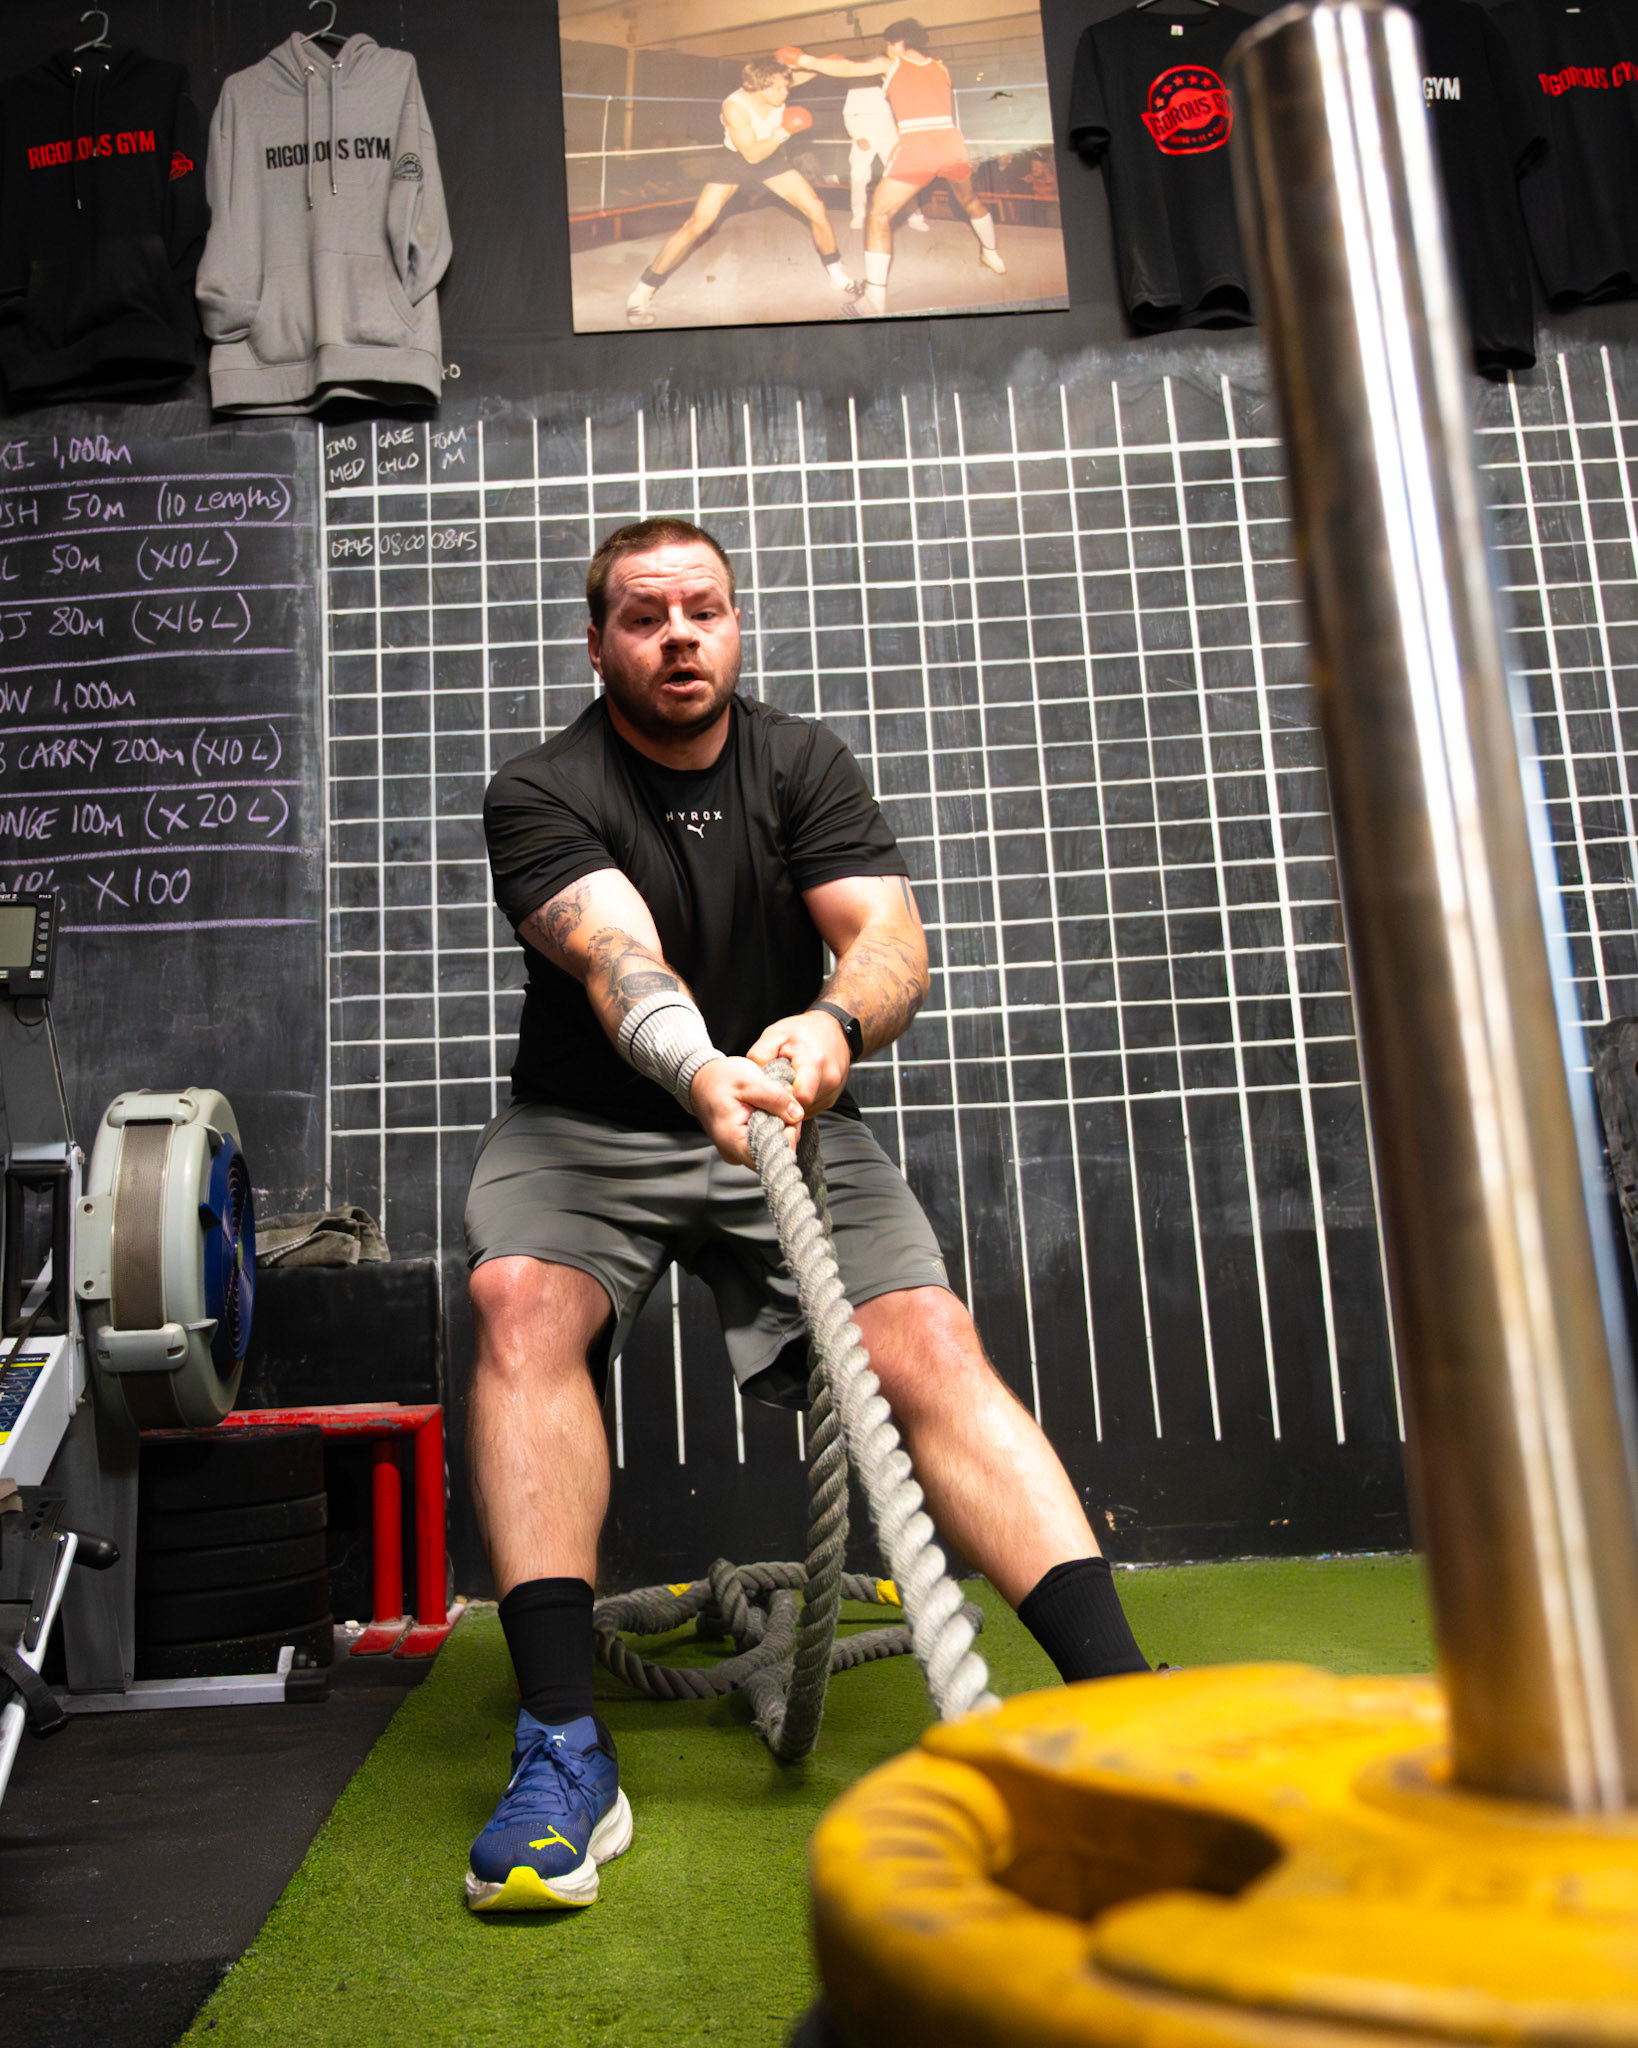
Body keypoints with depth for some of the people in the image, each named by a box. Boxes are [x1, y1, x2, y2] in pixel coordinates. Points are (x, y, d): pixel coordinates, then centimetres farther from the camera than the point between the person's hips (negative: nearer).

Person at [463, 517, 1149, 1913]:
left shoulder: (804, 765, 2)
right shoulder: (543, 793, -6)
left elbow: (891, 934, -14)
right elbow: (616, 955, -26)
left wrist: (831, 1024, -38)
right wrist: (702, 1071, -48)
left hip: (785, 1122, 1)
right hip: (588, 1128, -1)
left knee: (929, 1340, -22)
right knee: (520, 1300, -30)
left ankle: (1119, 1698, -23)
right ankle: (567, 1750, -27)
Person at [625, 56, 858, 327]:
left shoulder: (776, 91, -20)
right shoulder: (735, 107, -35)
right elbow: (752, 154, -33)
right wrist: (784, 132, -37)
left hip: (769, 158, 5)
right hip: (734, 161, -5)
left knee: (816, 209, -6)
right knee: (697, 224, -19)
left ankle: (837, 275, 17)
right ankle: (642, 292, -12)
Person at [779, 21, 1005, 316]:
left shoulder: (891, 64, 9)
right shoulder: (939, 66, 21)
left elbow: (847, 68, 0)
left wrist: (805, 61, 8)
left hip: (917, 146, -5)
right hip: (953, 142, 5)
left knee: (879, 216, 1)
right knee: (969, 201, 33)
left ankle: (875, 299, -10)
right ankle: (992, 255, 50)